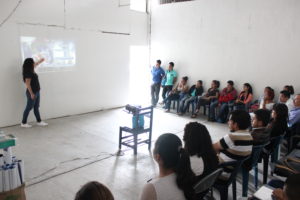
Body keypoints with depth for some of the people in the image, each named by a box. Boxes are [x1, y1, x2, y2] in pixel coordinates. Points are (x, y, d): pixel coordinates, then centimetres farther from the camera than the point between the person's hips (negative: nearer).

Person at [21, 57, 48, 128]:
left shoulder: (31, 71, 7)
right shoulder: (28, 73, -20)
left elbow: (35, 65, 32)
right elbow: (28, 84, -22)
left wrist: (39, 61, 44)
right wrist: (31, 94, -22)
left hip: (36, 92, 9)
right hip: (32, 93, -9)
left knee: (36, 107, 14)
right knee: (29, 108, 1)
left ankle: (39, 121, 21)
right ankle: (23, 123, 12)